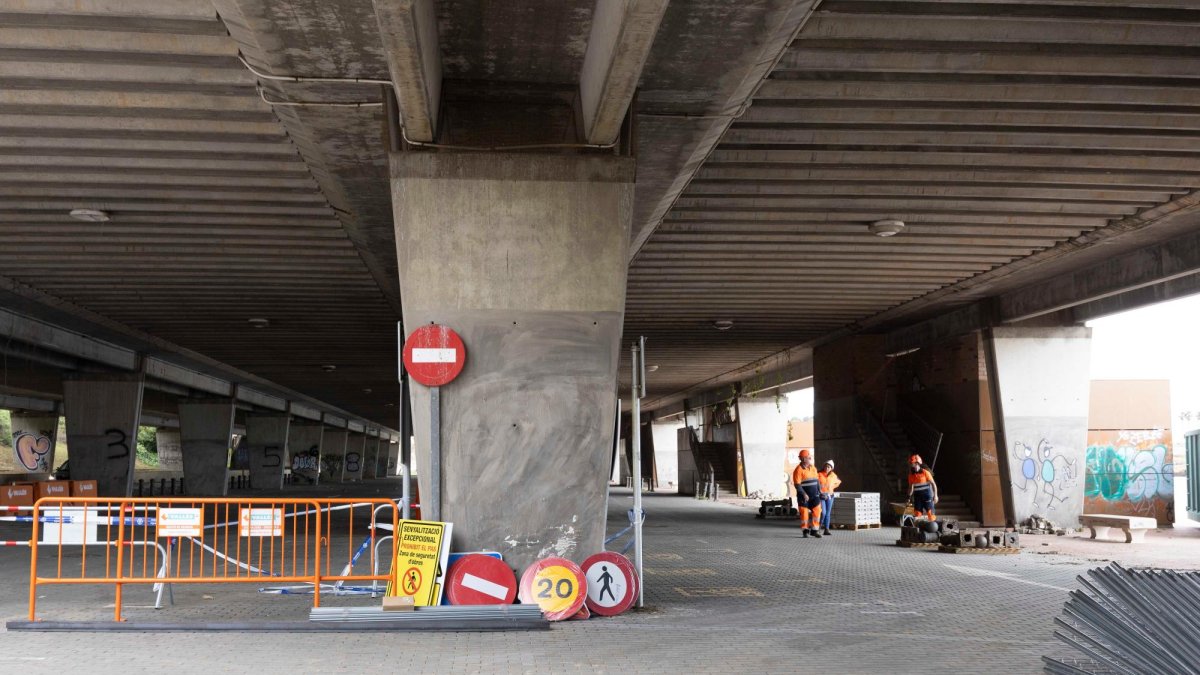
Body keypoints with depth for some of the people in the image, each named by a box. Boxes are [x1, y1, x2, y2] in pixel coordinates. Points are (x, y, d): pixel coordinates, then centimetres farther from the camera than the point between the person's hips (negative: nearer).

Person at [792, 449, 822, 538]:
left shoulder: (813, 468, 9)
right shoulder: (799, 470, -12)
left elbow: (817, 480, 17)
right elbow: (797, 484, -16)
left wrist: (819, 490, 9)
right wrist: (804, 494, -22)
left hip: (814, 495, 5)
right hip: (804, 496, -5)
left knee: (817, 511, 1)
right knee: (804, 512, 2)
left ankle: (814, 530, 10)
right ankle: (806, 531, 15)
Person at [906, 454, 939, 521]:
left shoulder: (925, 472, -8)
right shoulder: (911, 475, 4)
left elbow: (933, 484, -5)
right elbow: (911, 487, 15)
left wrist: (935, 495, -10)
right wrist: (909, 497, 7)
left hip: (927, 495, -4)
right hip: (917, 496, 4)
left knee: (930, 513, -6)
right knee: (917, 515, -2)